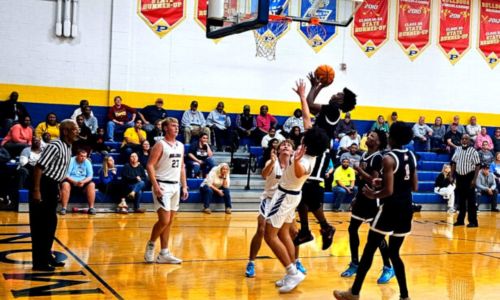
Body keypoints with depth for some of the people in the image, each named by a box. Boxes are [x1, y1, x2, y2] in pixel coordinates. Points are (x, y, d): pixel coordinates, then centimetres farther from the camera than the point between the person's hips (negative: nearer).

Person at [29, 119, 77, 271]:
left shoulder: (68, 148, 9)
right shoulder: (55, 146, -19)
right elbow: (39, 167, -23)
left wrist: (57, 188, 22)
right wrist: (36, 190, -26)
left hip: (52, 186, 10)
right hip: (43, 186, -10)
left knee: (51, 223, 16)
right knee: (40, 225, -3)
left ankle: (47, 256, 27)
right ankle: (39, 262, 3)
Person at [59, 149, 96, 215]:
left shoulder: (87, 162, 0)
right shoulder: (71, 161, -9)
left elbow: (90, 176, -4)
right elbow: (66, 175, -15)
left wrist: (83, 182, -24)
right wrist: (75, 182, -29)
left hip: (83, 183, 2)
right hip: (71, 181, -2)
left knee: (92, 184, -26)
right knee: (65, 184, -34)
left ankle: (91, 208, -24)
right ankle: (64, 208, -31)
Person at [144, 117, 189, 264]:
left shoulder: (180, 146, 13)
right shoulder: (160, 145, -8)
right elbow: (150, 166, -13)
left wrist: (184, 186, 12)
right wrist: (155, 186, -22)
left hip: (175, 186, 7)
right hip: (163, 185, -7)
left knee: (169, 222, 8)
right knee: (164, 220, -12)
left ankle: (164, 253, 13)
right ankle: (150, 245, 10)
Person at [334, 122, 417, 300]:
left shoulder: (389, 158, -15)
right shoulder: (411, 156, 8)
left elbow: (389, 191, -20)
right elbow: (414, 187, 14)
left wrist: (373, 195, -1)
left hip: (391, 208, -7)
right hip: (406, 209, 7)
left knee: (369, 249, 3)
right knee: (394, 253, 17)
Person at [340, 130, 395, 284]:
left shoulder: (378, 157, -15)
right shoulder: (364, 155, 11)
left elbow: (374, 180, -25)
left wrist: (359, 169, -20)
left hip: (372, 200, -9)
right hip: (362, 198, 9)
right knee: (352, 229, 10)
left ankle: (388, 268, 4)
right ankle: (355, 264, 22)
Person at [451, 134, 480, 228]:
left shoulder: (473, 151, -8)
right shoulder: (458, 150, 6)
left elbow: (477, 166, -9)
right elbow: (454, 163, 13)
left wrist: (474, 179, -15)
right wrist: (451, 176, 9)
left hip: (469, 177, -5)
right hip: (459, 177, 5)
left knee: (471, 200, -2)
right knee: (461, 199, 11)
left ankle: (473, 221, 3)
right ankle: (460, 220, 19)